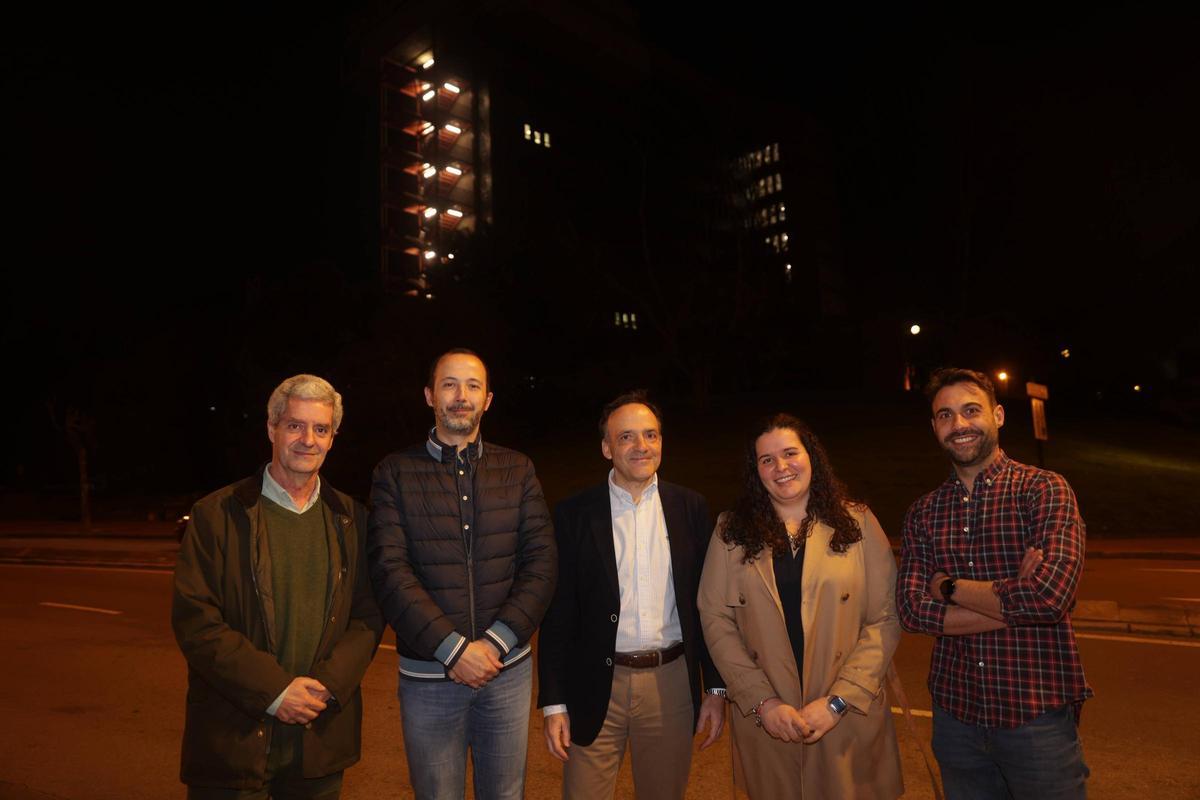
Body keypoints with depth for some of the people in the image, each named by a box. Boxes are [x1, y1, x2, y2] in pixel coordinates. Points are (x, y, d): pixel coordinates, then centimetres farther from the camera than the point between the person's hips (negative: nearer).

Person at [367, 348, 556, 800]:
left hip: (508, 668, 2)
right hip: (427, 675, -1)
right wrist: (453, 648, -16)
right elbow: (389, 571, -10)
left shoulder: (518, 470, 3)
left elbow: (541, 562, -2)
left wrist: (496, 642, -12)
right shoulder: (395, 473, -2)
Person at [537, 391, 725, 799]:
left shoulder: (691, 508, 0)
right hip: (596, 687, -1)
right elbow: (557, 613, -3)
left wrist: (716, 688, 4)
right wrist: (553, 703, -3)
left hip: (672, 683, 2)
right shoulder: (573, 513, -6)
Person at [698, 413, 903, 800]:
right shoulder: (731, 532, -1)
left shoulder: (857, 522, -2)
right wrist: (762, 702, -11)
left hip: (849, 719, 0)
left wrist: (838, 701, -12)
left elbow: (885, 618, -5)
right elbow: (715, 621, -3)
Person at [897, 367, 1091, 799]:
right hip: (955, 711, 4)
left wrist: (948, 586, -10)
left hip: (1037, 713, -3)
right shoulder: (923, 512, 3)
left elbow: (1050, 594, -23)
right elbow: (911, 609, -7)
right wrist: (1015, 603, -17)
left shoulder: (1044, 489, -8)